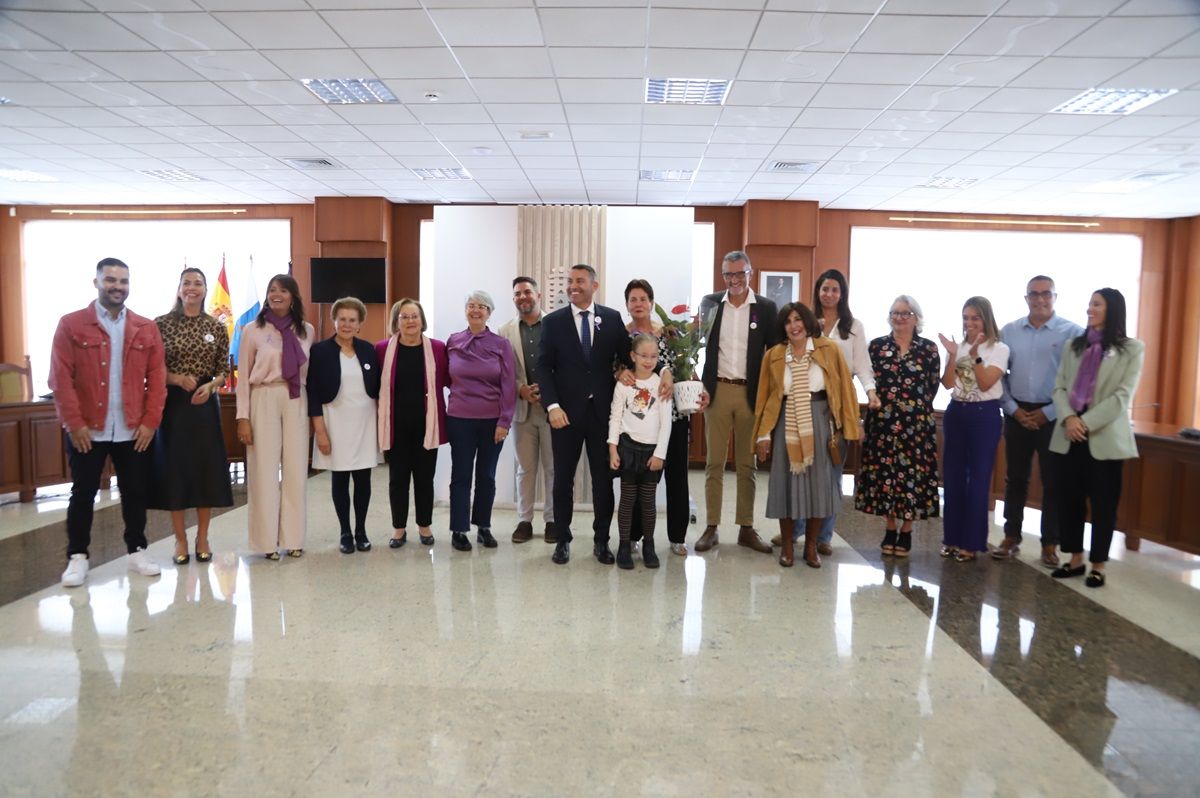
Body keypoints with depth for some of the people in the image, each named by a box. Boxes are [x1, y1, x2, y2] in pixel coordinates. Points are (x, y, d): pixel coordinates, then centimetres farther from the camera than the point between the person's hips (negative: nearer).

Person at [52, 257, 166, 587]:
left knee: (135, 493, 9)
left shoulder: (146, 328, 7)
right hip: (87, 430, -2)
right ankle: (77, 556, 18)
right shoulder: (71, 324, -1)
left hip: (133, 430, 2)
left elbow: (157, 377, 3)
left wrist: (150, 421, -5)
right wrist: (74, 424, -12)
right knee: (83, 494, 7)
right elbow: (60, 378, -6)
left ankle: (137, 551, 21)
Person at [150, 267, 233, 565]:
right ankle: (180, 540, 15)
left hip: (205, 404, 2)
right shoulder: (162, 324, 0)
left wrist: (209, 386, -13)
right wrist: (177, 378, -17)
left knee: (206, 468, 4)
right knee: (174, 468, 2)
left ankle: (202, 539, 16)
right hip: (172, 403, -1)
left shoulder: (217, 327, 5)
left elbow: (224, 371, 7)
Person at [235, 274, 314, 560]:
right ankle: (267, 541, 9)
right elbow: (244, 376, 0)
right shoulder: (252, 330, 0)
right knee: (264, 470, 0)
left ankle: (293, 538, 14)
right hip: (264, 401, -2)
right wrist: (243, 417, -5)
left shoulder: (306, 330, 7)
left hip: (297, 403, 2)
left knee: (296, 470, 4)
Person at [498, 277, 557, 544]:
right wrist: (520, 390, -11)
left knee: (553, 468, 6)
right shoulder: (506, 331, 6)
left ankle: (551, 520, 18)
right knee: (526, 468, 10)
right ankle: (524, 520, 19)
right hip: (521, 407, 2)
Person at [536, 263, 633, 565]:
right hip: (566, 411, -1)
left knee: (603, 478, 8)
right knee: (563, 478, 7)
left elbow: (627, 357, 10)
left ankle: (601, 540, 21)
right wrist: (552, 406, -13)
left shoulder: (612, 319, 4)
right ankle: (562, 540, 19)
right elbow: (544, 368, -2)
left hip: (603, 410, 1)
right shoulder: (553, 321, 2)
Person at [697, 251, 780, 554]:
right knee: (714, 462, 5)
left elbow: (776, 352, 2)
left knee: (747, 463, 9)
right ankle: (711, 527, 12)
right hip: (717, 390, 1)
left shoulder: (766, 308, 1)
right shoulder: (710, 303, 4)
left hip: (751, 393, 0)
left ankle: (746, 528, 17)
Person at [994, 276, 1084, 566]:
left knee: (1053, 482, 5)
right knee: (1015, 478, 10)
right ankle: (1011, 536, 21)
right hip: (1017, 414, 3)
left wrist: (1049, 413, -10)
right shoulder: (1009, 331, 4)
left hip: (1054, 416, -2)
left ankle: (1050, 543, 15)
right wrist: (1013, 409, -5)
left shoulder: (1073, 332, -4)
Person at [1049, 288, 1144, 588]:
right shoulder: (1074, 346, 12)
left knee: (1103, 503, 3)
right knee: (1069, 500, 7)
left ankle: (1098, 566, 14)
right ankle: (1075, 559, 19)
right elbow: (1059, 387, 6)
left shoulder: (1132, 349, 1)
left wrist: (1087, 423, -15)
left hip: (1105, 437, -3)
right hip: (1069, 436, 4)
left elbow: (1123, 396, -7)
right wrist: (1068, 418, -12)